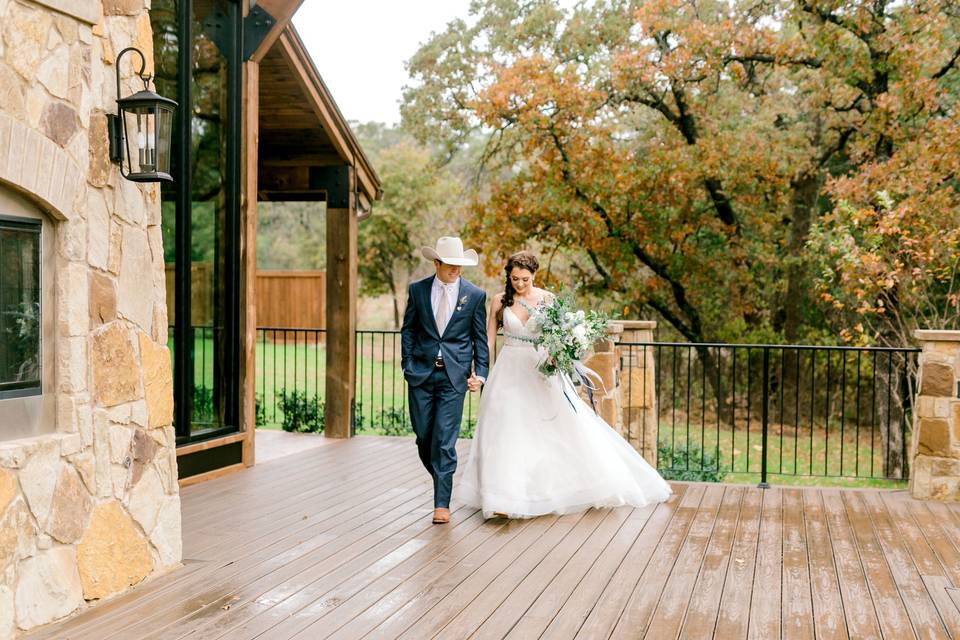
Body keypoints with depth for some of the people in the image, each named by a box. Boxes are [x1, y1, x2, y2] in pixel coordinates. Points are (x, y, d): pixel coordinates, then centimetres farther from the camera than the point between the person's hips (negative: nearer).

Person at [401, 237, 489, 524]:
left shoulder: (475, 295, 0)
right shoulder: (417, 290, 4)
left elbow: (480, 338, 4)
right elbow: (408, 329, 10)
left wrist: (480, 373, -2)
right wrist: (407, 365, 3)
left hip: (455, 375, -2)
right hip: (421, 372, 3)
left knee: (445, 440, -6)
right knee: (423, 436, 8)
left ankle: (442, 503, 1)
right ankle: (443, 481, 32)